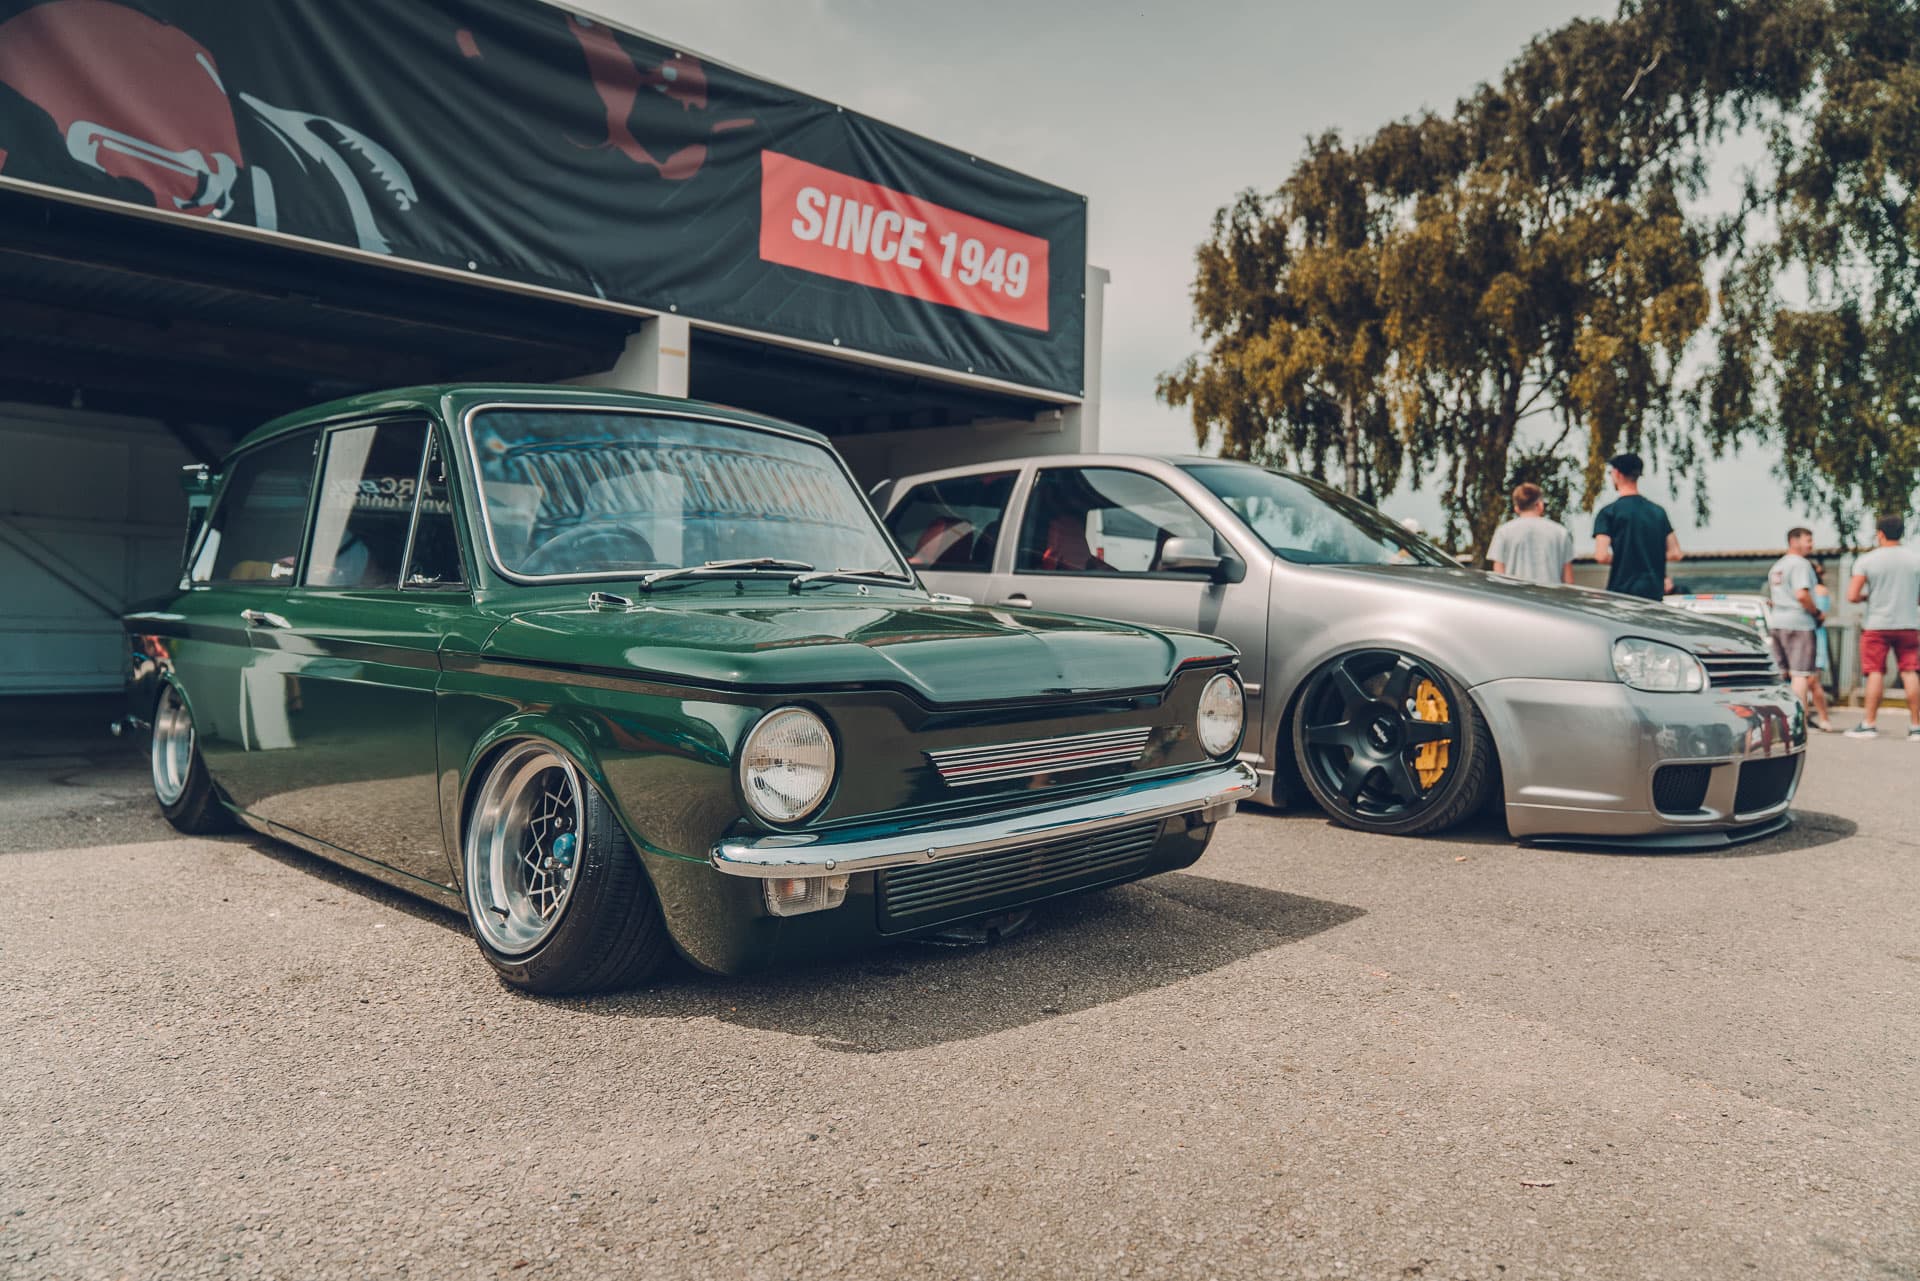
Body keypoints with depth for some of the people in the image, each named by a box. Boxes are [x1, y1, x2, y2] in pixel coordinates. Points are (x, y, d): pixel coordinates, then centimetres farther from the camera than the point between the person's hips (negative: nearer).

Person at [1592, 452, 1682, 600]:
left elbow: (1601, 556, -16)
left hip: (1622, 591, -5)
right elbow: (1675, 554, 7)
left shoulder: (1609, 512, -7)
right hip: (1654, 592, 5)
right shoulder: (1658, 511, 9)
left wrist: (1619, 560, 4)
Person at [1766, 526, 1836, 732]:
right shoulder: (1801, 564, -10)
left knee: (1781, 673, 10)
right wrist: (1817, 613, -10)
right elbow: (1802, 594, -21)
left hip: (1775, 623, 9)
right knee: (1802, 674, -7)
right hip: (1798, 623, -9)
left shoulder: (1777, 566, 19)